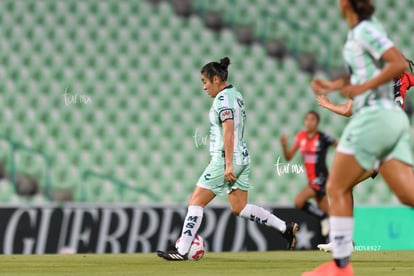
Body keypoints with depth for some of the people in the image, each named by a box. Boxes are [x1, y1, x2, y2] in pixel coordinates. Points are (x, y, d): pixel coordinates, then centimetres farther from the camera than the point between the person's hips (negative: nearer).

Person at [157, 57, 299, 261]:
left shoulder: (223, 99, -13)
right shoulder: (235, 95, 16)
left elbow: (228, 132, -21)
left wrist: (228, 165, -24)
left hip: (225, 159, -9)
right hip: (242, 158, 10)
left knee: (196, 202, -4)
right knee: (239, 208, 12)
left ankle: (181, 251, -4)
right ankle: (286, 228, 5)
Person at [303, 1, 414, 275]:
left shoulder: (365, 30, -11)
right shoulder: (360, 30, 17)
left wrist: (362, 88, -19)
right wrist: (332, 85, 22)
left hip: (375, 116, -9)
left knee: (337, 188, 2)